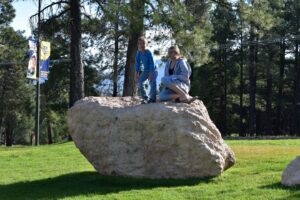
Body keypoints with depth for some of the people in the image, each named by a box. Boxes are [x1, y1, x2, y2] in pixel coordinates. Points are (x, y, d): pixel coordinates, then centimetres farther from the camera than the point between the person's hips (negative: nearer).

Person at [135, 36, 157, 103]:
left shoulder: (149, 52, -25)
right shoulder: (138, 53, -9)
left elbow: (152, 64, -25)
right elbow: (137, 64, -3)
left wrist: (151, 74, -28)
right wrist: (136, 74, -6)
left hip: (153, 70, -6)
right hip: (145, 70, 6)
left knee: (152, 83, -19)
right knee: (140, 82, -3)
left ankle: (152, 98, -15)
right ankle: (145, 98, 4)